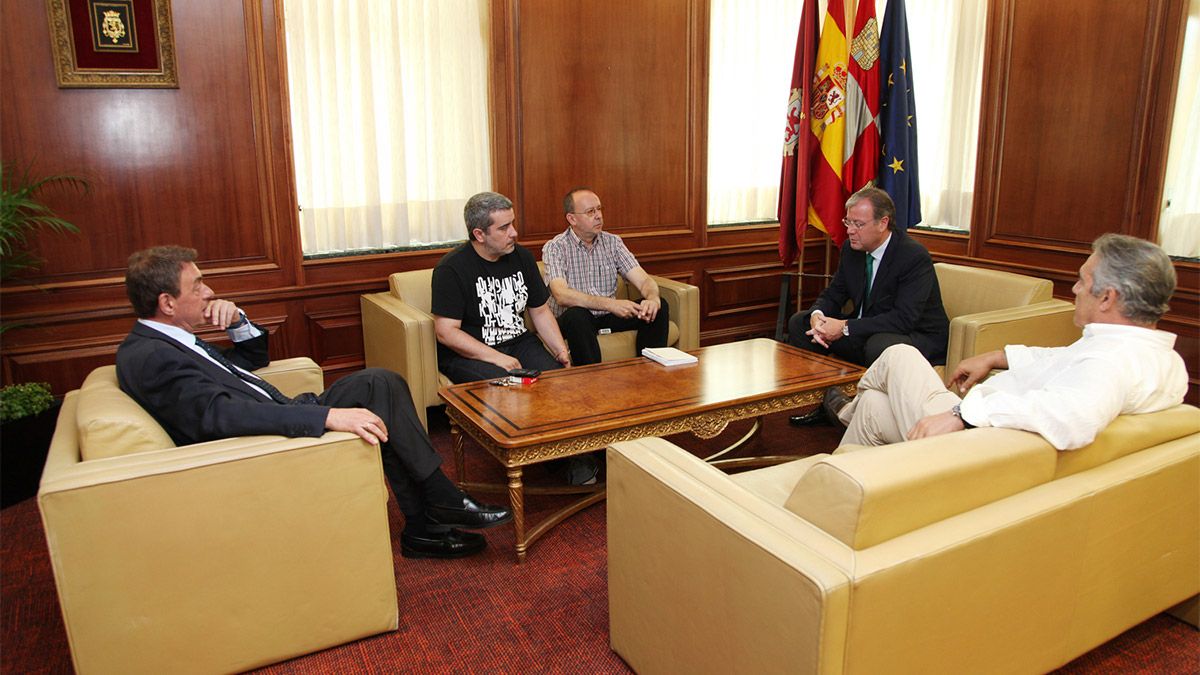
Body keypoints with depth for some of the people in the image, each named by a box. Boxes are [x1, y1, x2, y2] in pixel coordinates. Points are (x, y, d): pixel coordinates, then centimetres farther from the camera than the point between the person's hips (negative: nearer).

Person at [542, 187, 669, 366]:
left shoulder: (613, 242, 5)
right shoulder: (555, 248, -9)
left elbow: (643, 280, -3)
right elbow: (562, 295, -25)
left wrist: (652, 298, -29)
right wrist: (610, 304, -35)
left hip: (608, 317, 5)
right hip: (572, 320, -4)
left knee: (659, 307, -15)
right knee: (577, 314, -38)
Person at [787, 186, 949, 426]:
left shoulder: (915, 257, -21)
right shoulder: (851, 249, 1)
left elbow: (904, 318, -29)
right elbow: (833, 295, 7)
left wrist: (846, 327, -30)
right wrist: (817, 315, -18)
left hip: (918, 338, -7)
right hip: (865, 333, 8)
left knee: (879, 345, -41)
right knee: (799, 323, -1)